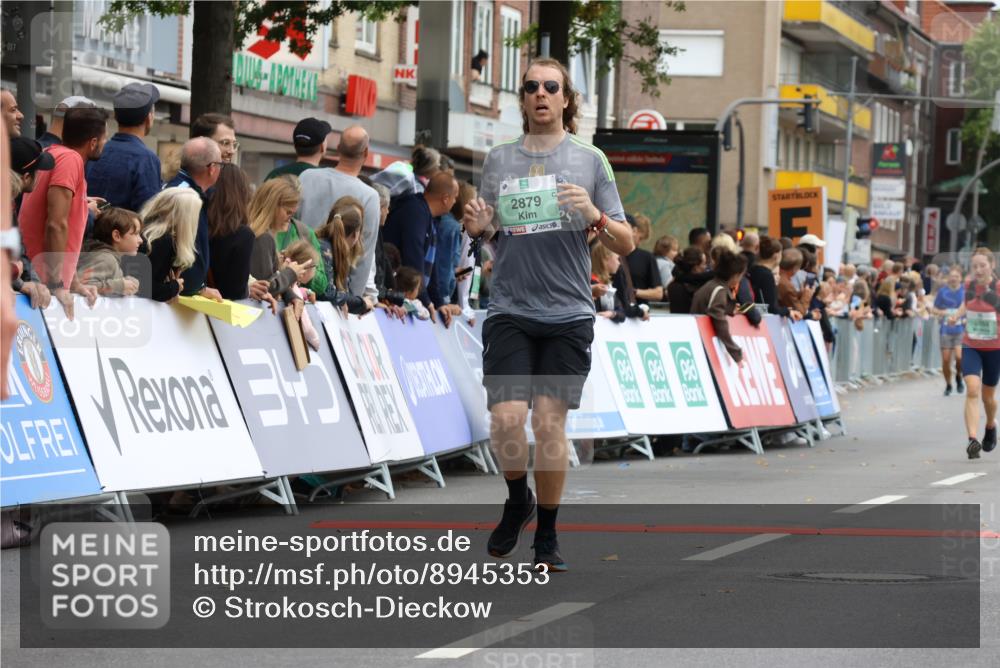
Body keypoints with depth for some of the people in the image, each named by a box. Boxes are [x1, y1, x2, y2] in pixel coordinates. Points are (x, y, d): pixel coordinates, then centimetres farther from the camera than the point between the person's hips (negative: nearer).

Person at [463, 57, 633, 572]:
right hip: (509, 311, 1)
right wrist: (475, 226, -3)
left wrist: (595, 217, -15)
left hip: (568, 314, -1)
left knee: (549, 423, -4)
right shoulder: (499, 159, 10)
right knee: (506, 419, -12)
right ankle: (518, 501, 18)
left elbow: (625, 244, 5)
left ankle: (547, 537, 11)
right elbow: (485, 231, 20)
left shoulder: (589, 160, 5)